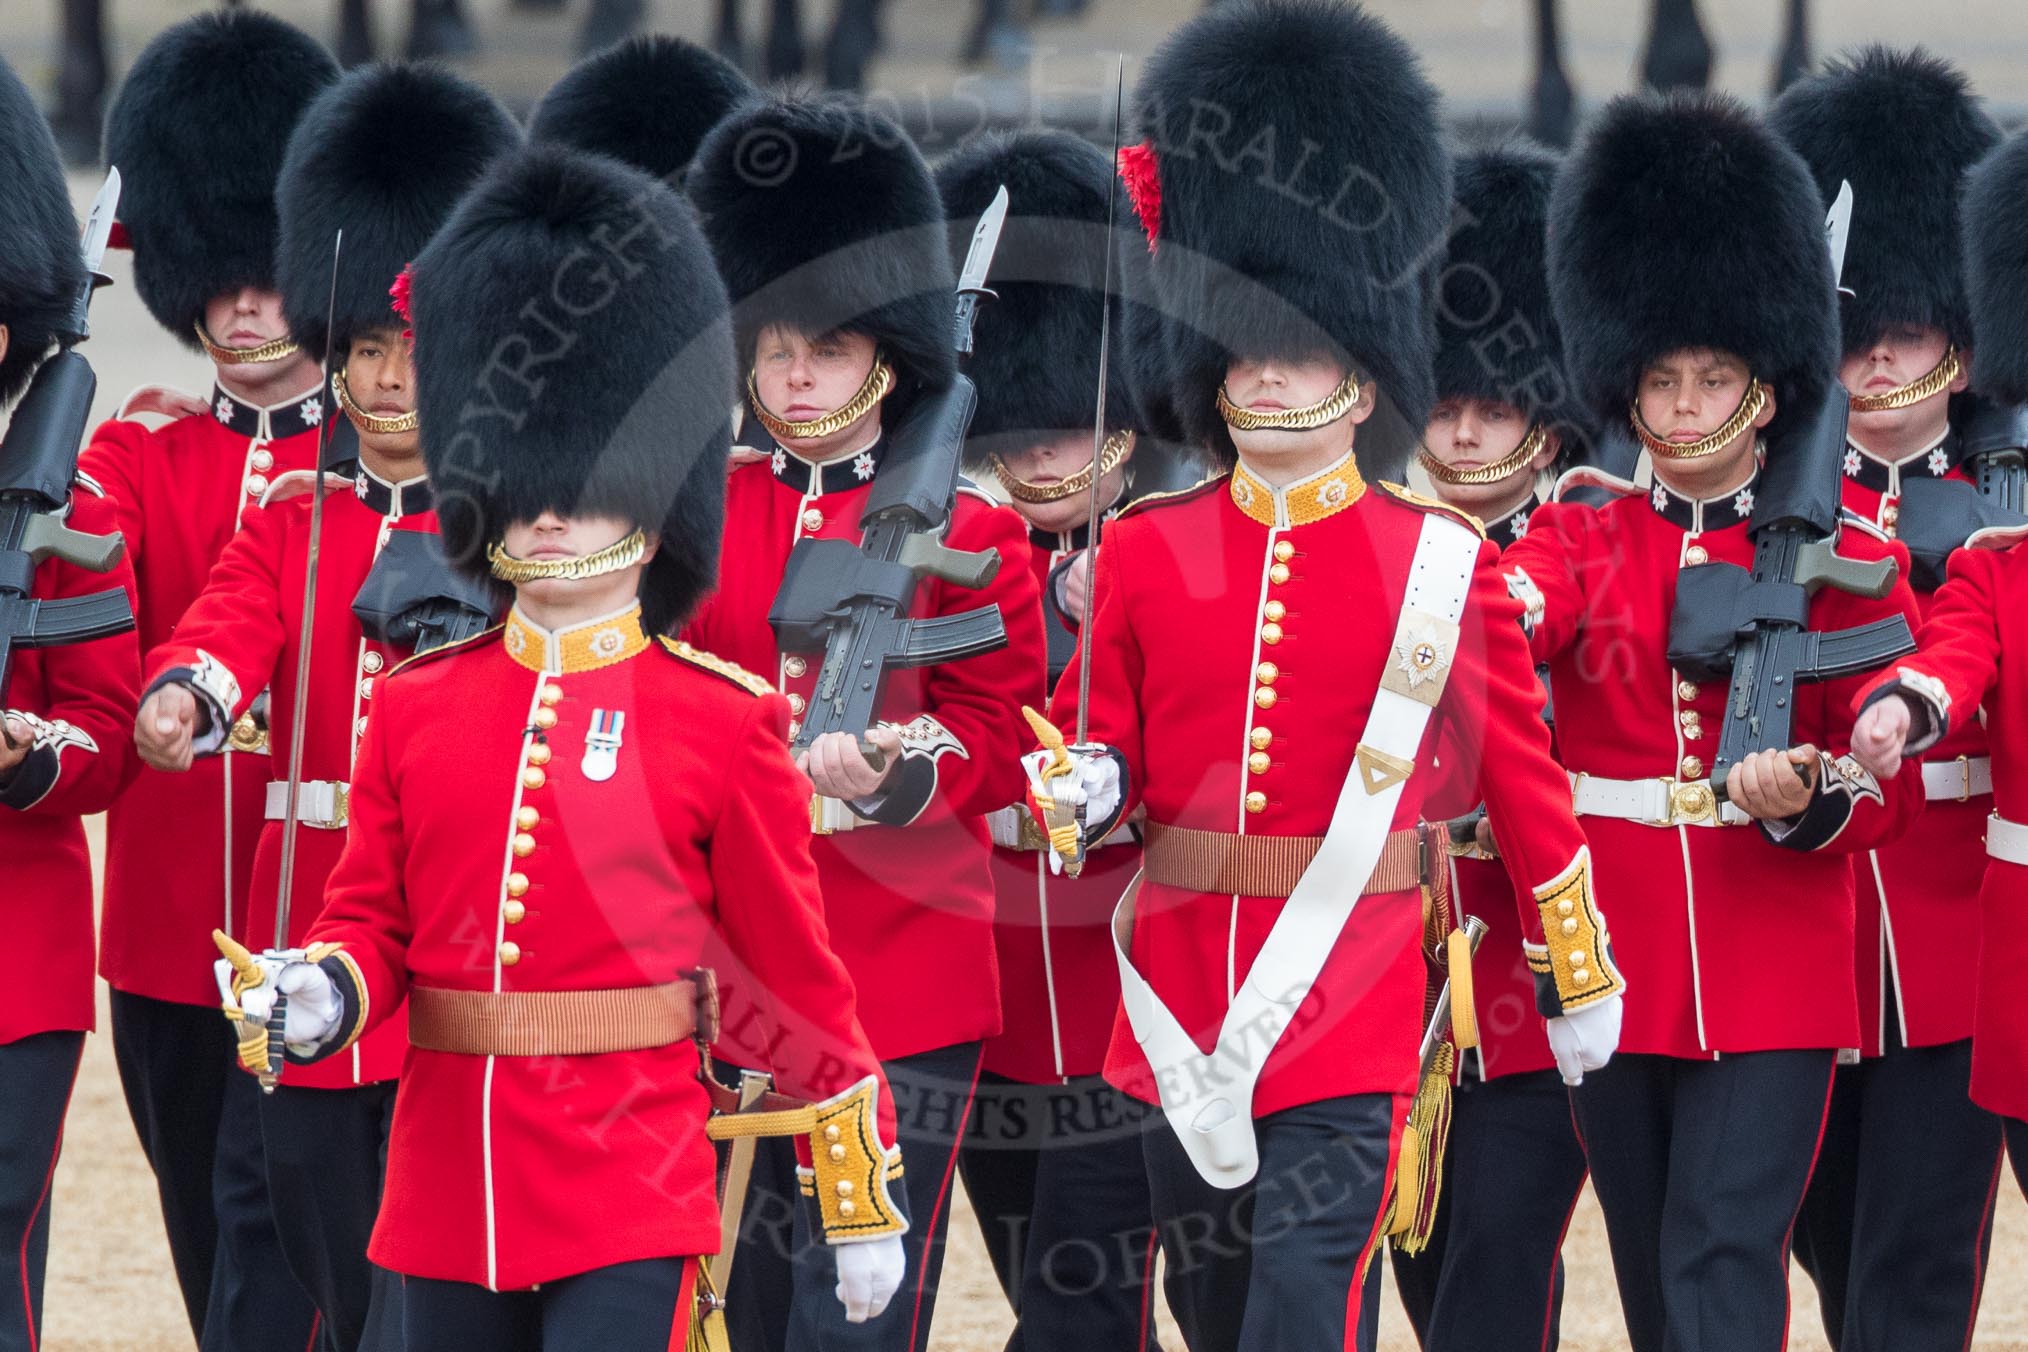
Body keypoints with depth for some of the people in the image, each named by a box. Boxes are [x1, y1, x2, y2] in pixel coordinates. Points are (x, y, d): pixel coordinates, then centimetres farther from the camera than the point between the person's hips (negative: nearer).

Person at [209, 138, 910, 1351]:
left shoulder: (722, 719, -2)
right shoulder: (417, 707, 8)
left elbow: (798, 965, 2)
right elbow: (373, 917, 12)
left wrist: (863, 1202, 5)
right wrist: (320, 996, -12)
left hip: (630, 1200, -4)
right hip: (448, 1194, 4)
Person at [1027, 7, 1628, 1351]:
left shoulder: (1446, 569, -1)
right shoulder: (1146, 552, 6)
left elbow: (1526, 779, 5)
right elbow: (1108, 743, 13)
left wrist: (1581, 978, 9)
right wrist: (1078, 790, -11)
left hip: (1348, 1007, -4)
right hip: (1182, 1002, 4)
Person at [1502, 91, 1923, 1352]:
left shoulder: (1844, 558, 1)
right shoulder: (1582, 538, 6)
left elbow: (1893, 787, 0)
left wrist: (1809, 803, -23)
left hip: (1773, 975, -3)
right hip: (1615, 965, 3)